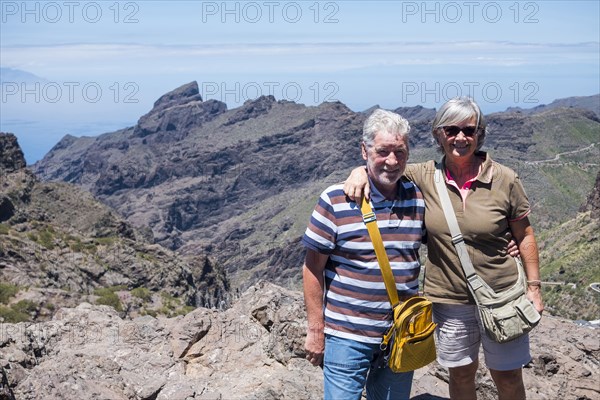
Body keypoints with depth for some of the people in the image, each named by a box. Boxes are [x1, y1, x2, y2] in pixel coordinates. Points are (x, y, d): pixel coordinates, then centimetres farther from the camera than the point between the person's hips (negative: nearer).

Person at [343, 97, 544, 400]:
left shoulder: (504, 180, -10)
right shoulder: (425, 177, -7)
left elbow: (524, 236, -1)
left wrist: (533, 286, -1)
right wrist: (361, 170, -20)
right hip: (449, 301, 1)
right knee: (461, 375, 18)